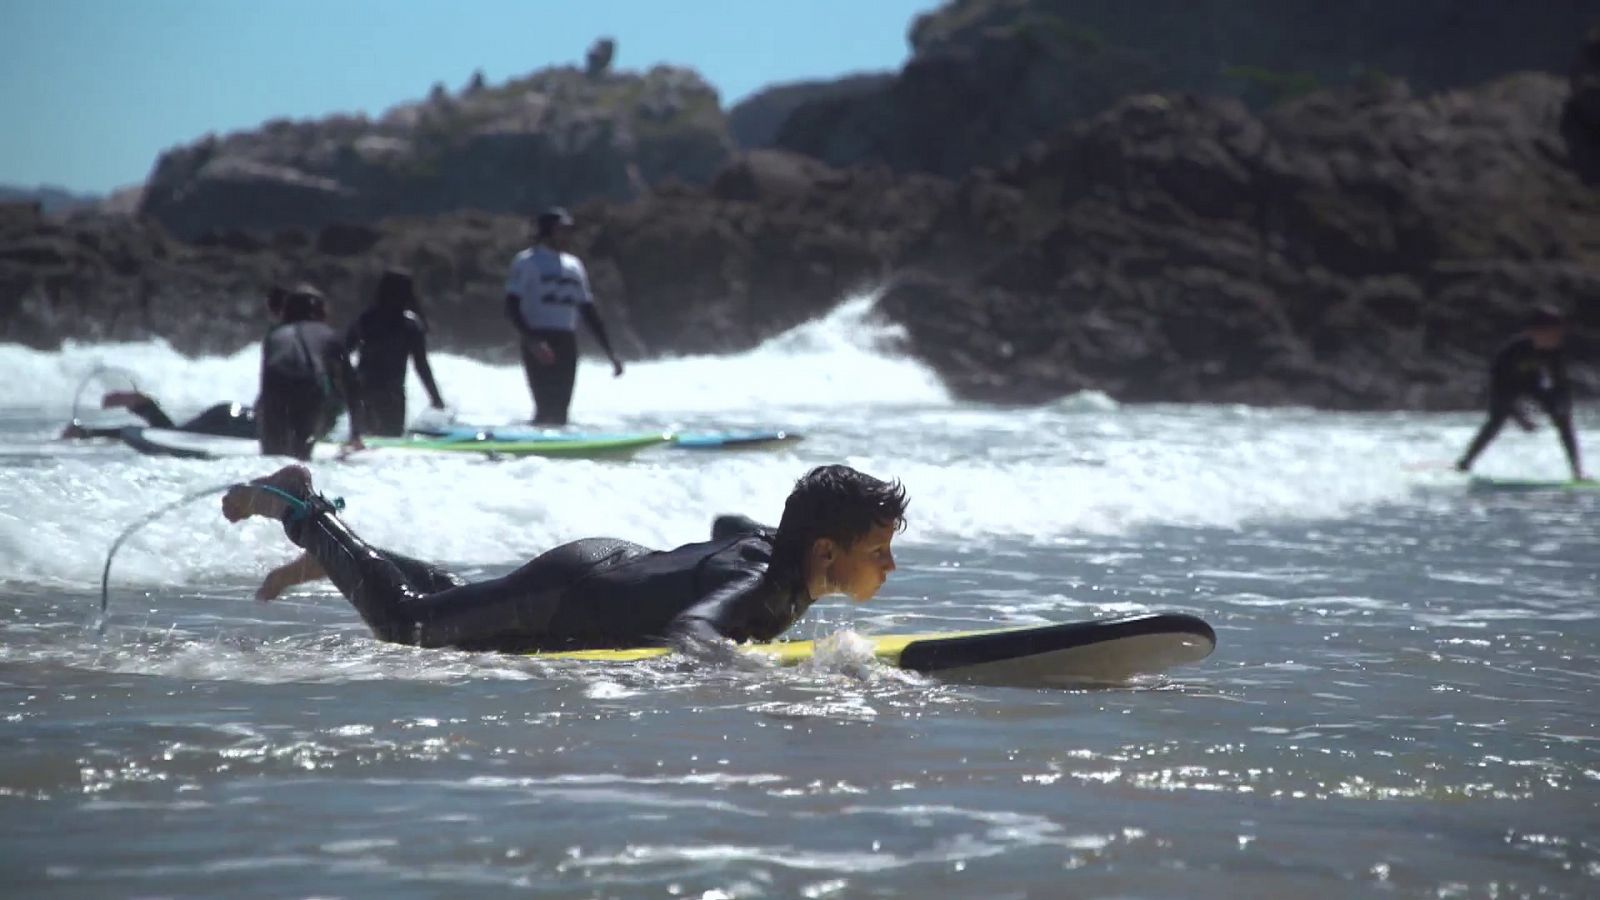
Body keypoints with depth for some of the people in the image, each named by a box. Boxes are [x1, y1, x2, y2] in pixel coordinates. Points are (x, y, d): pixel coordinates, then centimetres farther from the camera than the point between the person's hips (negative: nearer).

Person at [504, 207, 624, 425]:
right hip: (539, 346, -6)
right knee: (546, 408, -15)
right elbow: (512, 307, -8)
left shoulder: (574, 265, 17)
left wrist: (610, 352, 16)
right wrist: (532, 341, -22)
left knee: (560, 411, 3)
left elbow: (589, 312, 21)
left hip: (567, 344, 6)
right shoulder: (527, 262, -1)